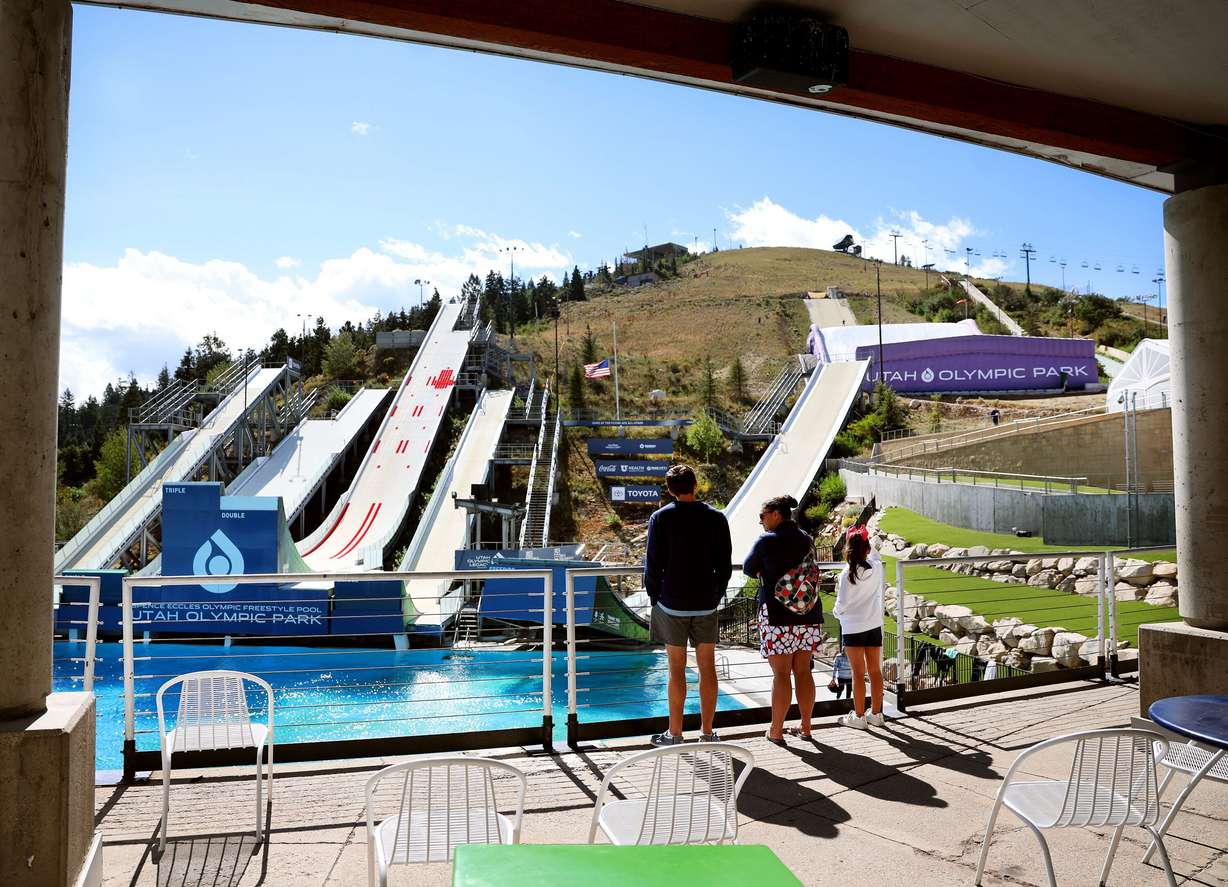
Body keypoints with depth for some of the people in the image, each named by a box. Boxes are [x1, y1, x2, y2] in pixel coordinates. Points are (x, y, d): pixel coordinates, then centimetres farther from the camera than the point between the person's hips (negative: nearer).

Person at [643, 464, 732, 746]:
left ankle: (674, 734, 11)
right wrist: (716, 597, 12)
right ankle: (707, 731, 17)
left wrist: (655, 599, 6)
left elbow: (653, 565, -6)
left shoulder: (661, 518, -6)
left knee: (676, 670, 4)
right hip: (706, 604, 2)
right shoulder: (716, 518, 1)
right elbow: (724, 565, 2)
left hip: (672, 604, -2)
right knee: (707, 667, 9)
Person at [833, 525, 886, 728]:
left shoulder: (847, 574, -16)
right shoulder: (877, 568, -4)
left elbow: (842, 604, -12)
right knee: (875, 671, 12)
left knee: (858, 673, 2)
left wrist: (836, 611, 8)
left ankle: (859, 716, 9)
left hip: (853, 628, -4)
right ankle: (876, 714, 21)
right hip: (874, 626, 4)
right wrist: (864, 540, 26)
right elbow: (874, 555, 22)